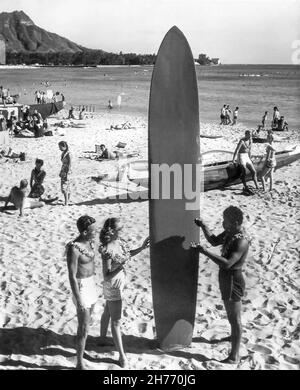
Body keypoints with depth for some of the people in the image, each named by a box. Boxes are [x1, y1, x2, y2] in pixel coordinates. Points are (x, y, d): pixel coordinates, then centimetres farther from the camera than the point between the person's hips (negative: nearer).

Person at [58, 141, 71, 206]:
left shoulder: (67, 154, -15)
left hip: (66, 172, -9)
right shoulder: (63, 153, 11)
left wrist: (67, 174, -20)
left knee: (64, 187, -11)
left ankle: (66, 203, -8)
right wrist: (61, 172, 20)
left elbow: (69, 165, -17)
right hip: (63, 171, 9)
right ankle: (67, 201, 15)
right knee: (67, 187, 11)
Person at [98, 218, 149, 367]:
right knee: (116, 321, 3)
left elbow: (127, 254, 14)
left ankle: (102, 339, 49)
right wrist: (120, 267, -42)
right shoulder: (107, 250, -30)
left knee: (108, 312, 28)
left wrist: (142, 248, 1)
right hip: (112, 286, -9)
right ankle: (122, 355, 15)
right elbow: (106, 276, -27)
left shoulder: (118, 241, -7)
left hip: (119, 282, 9)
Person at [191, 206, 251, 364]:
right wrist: (203, 227, -2)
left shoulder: (241, 241, -29)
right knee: (232, 314, 30)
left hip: (233, 280, -10)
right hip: (227, 278, 10)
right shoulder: (230, 232, -1)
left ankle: (234, 356, 14)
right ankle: (236, 336, 54)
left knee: (234, 318, 2)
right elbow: (214, 241, 13)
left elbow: (227, 263, -38)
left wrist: (205, 251, -42)